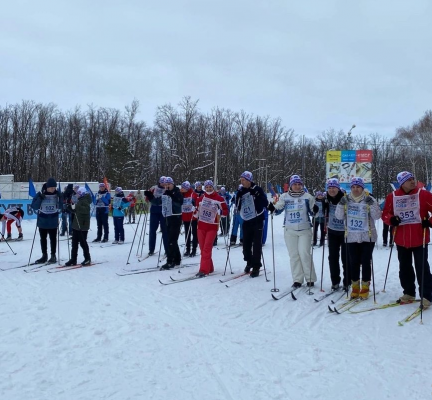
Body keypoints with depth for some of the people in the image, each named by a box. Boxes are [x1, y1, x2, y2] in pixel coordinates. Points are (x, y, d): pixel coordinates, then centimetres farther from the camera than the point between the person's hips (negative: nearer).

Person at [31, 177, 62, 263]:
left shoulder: (57, 194, -4)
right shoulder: (40, 194, -7)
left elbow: (61, 206, 0)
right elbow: (34, 206, -10)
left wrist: (60, 198, -15)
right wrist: (40, 198, -23)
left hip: (53, 221, -1)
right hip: (42, 221, 1)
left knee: (53, 239, 6)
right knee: (43, 239, 12)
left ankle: (53, 255, 17)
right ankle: (44, 256, 24)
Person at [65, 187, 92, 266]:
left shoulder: (85, 201, -12)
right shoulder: (79, 201, 18)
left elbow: (85, 210, -30)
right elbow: (75, 211, 25)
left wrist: (76, 207, -34)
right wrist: (70, 207, 11)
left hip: (83, 226, -10)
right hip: (76, 225, 10)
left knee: (82, 242, -3)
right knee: (74, 242, 10)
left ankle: (87, 259, 8)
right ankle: (73, 259, 15)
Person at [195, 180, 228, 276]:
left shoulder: (219, 199, -6)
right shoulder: (200, 198, 7)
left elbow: (226, 210, -1)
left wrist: (220, 212, -21)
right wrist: (196, 214, 1)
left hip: (212, 227, -5)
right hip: (201, 226, 5)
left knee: (207, 248, -12)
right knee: (202, 248, 6)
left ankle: (204, 269, -12)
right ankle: (209, 268, 18)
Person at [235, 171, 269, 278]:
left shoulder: (257, 190, -8)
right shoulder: (241, 191, 8)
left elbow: (265, 203, -13)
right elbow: (238, 206, 11)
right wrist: (238, 197, -5)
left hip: (257, 221, -5)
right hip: (246, 221, 5)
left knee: (257, 244, -2)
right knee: (246, 244, 10)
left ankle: (256, 267, 5)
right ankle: (249, 262, 31)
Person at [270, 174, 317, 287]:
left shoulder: (307, 196, 1)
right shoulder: (285, 197, 4)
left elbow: (313, 209, 6)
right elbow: (278, 207, 7)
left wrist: (315, 209, -16)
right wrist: (272, 208, -14)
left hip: (305, 230, -2)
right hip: (290, 231, 2)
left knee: (304, 254, -7)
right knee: (294, 255, 4)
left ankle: (310, 278, 7)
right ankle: (297, 280, 11)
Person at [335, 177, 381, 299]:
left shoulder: (369, 199, -4)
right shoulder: (346, 200, 3)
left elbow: (377, 216, -10)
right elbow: (339, 216, 0)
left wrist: (372, 204, -22)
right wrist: (341, 204, -14)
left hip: (367, 237, -2)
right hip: (351, 237, 2)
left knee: (366, 261, 1)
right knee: (353, 262, 7)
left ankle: (365, 287, 11)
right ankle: (355, 287, 17)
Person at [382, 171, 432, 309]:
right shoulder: (392, 197, 0)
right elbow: (385, 214, 8)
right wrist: (391, 220, -11)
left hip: (419, 239, -3)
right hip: (401, 240, 3)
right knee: (404, 268, 14)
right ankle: (409, 293, 28)